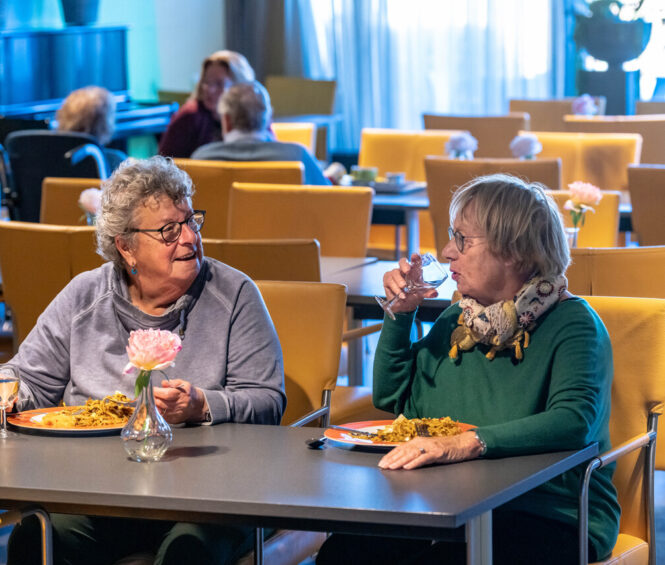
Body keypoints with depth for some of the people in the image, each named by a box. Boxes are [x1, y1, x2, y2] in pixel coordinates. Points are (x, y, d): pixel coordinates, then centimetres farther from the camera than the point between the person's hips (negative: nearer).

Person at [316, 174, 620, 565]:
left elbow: (574, 422, -26)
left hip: (548, 522, -6)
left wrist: (466, 443, -38)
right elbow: (392, 400, 24)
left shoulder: (572, 324, -8)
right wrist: (400, 313, 9)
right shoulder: (459, 318, 15)